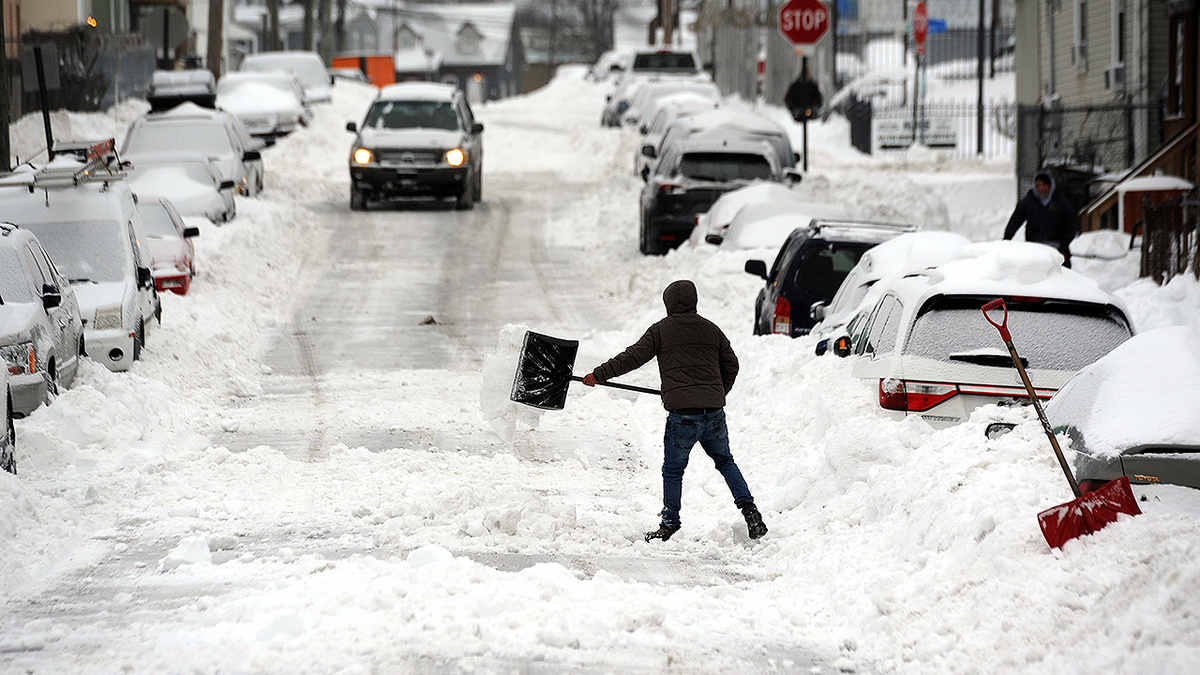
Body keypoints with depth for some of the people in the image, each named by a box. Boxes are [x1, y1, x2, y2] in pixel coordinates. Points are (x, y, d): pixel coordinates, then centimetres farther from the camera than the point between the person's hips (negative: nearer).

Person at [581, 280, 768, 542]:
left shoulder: (661, 330, 3)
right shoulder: (711, 329, 15)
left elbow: (633, 357, 0)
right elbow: (731, 364, 20)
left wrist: (598, 375, 6)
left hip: (682, 412, -4)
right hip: (714, 411, 4)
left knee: (673, 469, 5)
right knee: (725, 461, 19)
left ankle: (669, 524, 9)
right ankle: (748, 509, 8)